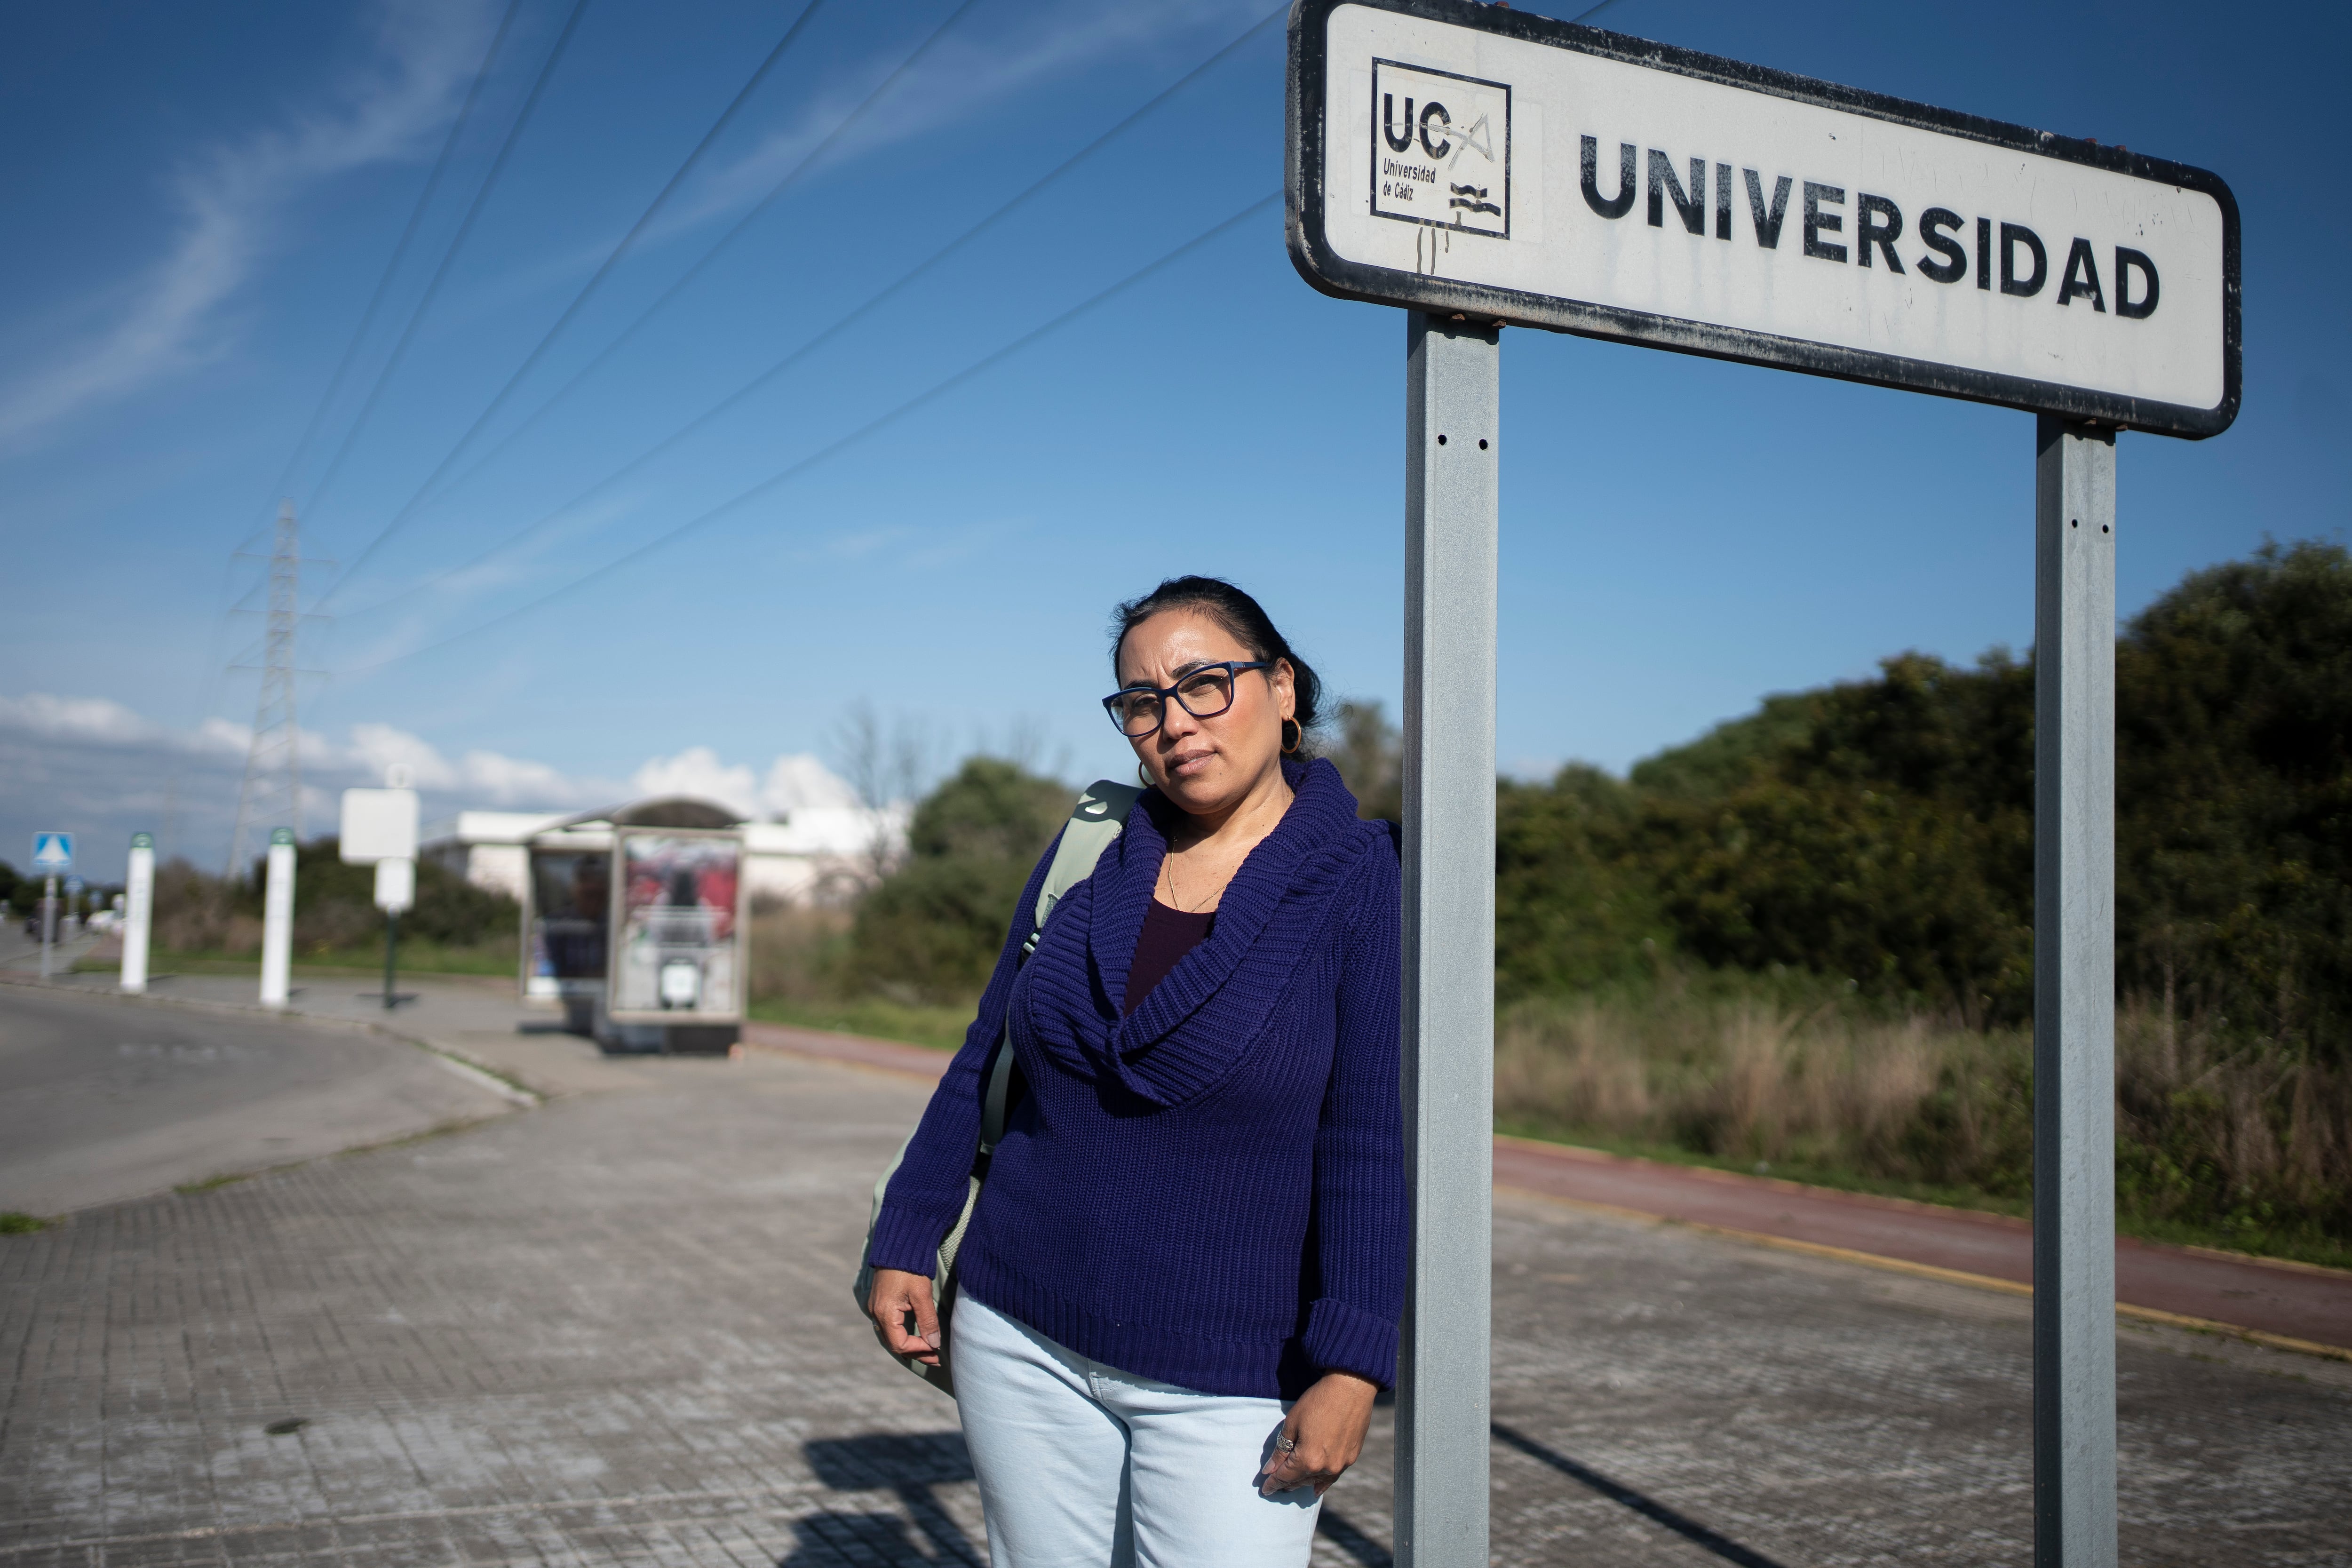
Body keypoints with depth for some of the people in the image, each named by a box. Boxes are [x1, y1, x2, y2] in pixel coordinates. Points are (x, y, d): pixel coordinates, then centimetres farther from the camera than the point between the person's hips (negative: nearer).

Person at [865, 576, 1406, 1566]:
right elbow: (985, 1064, 11)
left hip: (1231, 1377, -4)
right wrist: (904, 1246, 9)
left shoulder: (1361, 881, -8)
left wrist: (1351, 1368, -15)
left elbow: (1371, 1143, -11)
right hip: (1024, 1340, 4)